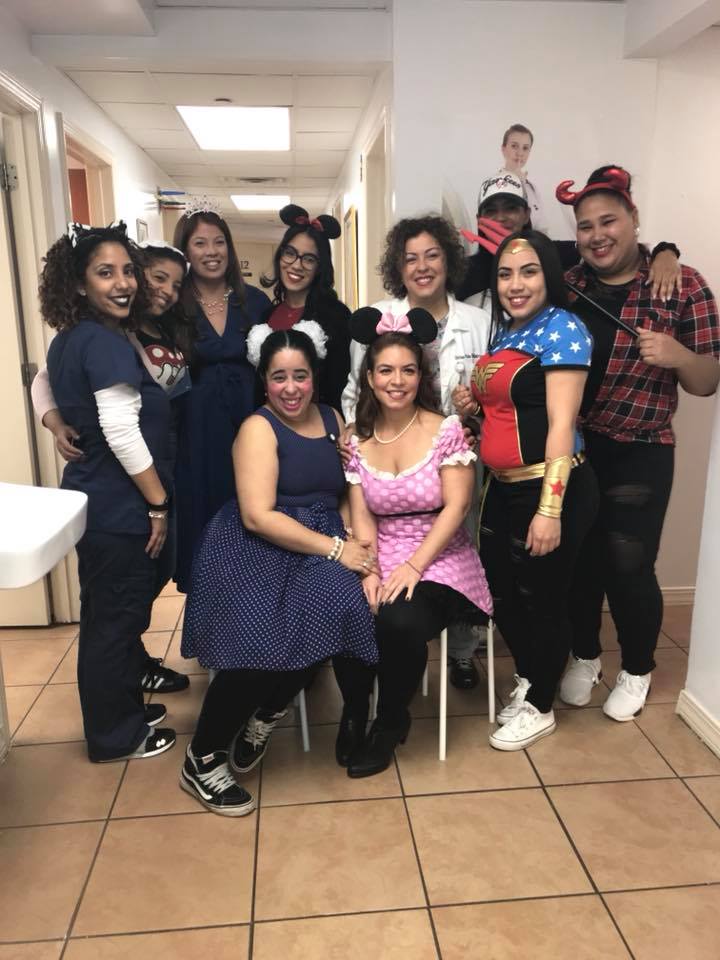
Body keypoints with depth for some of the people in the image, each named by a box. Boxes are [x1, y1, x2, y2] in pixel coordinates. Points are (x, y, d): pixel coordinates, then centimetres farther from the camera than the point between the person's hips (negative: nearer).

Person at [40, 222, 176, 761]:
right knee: (118, 618, 5)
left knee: (107, 615, 21)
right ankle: (116, 736, 23)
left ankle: (119, 712, 39)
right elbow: (123, 435, -25)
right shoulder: (106, 342, -20)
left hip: (95, 500, 10)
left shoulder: (70, 340, 9)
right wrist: (160, 505, -16)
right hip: (120, 509, -10)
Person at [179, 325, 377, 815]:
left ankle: (262, 719, 3)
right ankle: (202, 760, 0)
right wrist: (335, 548, -15)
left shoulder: (333, 419, 14)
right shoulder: (258, 428, -4)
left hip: (320, 550, 5)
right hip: (255, 550, -5)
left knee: (337, 606, -26)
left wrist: (360, 543, -7)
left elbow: (348, 493, 14)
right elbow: (258, 516, -14)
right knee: (261, 643, -27)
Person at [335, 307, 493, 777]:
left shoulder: (447, 430, -4)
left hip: (440, 561, -2)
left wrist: (413, 566, -21)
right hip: (380, 561, 3)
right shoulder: (357, 440, 5)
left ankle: (390, 723, 0)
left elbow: (456, 506, -11)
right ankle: (357, 715, 4)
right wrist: (370, 571, -17)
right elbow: (362, 516, 0)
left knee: (399, 620, -32)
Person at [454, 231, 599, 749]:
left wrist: (550, 508, -24)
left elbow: (562, 422, -20)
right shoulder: (504, 332, 12)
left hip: (549, 490, -8)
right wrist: (474, 402, 2)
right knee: (501, 592, 18)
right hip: (504, 488, 8)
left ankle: (539, 707, 28)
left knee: (542, 598, 7)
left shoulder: (562, 328, -12)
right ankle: (527, 680, 41)